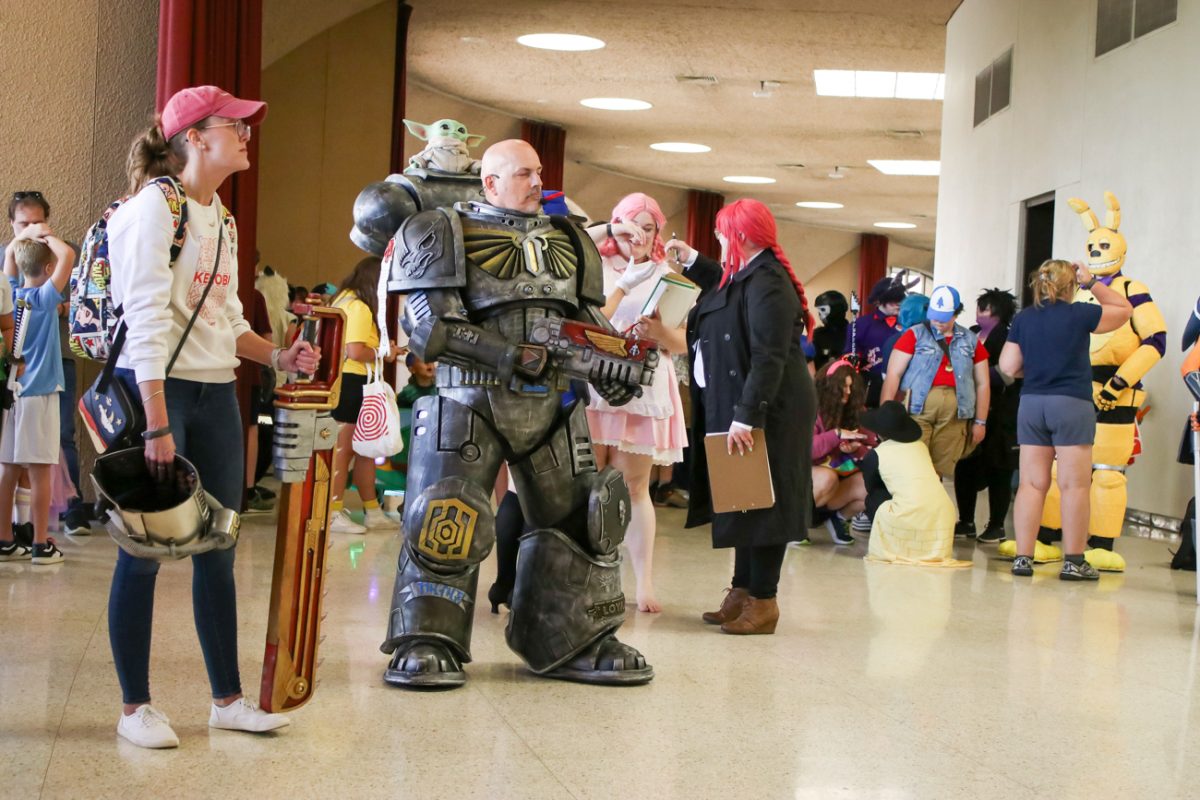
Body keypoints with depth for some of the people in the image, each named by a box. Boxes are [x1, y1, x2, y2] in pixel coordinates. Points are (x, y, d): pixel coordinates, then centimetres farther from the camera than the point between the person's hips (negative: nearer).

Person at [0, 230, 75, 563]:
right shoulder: (45, 297, -9)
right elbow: (68, 255, -18)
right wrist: (47, 236, -3)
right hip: (38, 394, -6)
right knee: (39, 471, -2)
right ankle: (41, 545, 0)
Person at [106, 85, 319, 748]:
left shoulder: (219, 217, 15)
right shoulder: (156, 205, -10)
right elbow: (148, 319, -18)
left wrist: (277, 357, 2)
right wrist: (157, 424, -23)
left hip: (216, 396, 8)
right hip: (157, 389, -8)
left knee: (218, 550, 10)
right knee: (144, 550, 0)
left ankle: (227, 699, 18)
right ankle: (135, 707, 10)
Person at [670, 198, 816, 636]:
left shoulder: (766, 283, -20)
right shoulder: (746, 276, 12)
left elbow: (769, 359, -27)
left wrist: (746, 417, -29)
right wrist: (692, 260, 41)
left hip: (767, 414, -11)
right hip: (738, 411, 11)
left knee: (761, 503, -3)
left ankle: (763, 601, 4)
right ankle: (743, 592, 24)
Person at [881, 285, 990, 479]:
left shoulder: (971, 341, 15)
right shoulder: (915, 334, 6)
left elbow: (982, 384, 19)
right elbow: (893, 375, 0)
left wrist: (980, 421, 14)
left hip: (954, 414, 3)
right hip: (917, 409, -2)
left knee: (942, 470, 2)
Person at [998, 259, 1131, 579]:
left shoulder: (1023, 319, 4)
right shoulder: (1080, 314, -5)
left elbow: (1008, 367, 3)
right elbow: (1125, 310, 10)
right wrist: (1092, 283, 13)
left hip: (1031, 403, 4)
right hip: (1072, 404, -4)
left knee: (1032, 484, 6)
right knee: (1074, 485, 0)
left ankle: (1023, 557, 5)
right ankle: (1073, 562, 1)